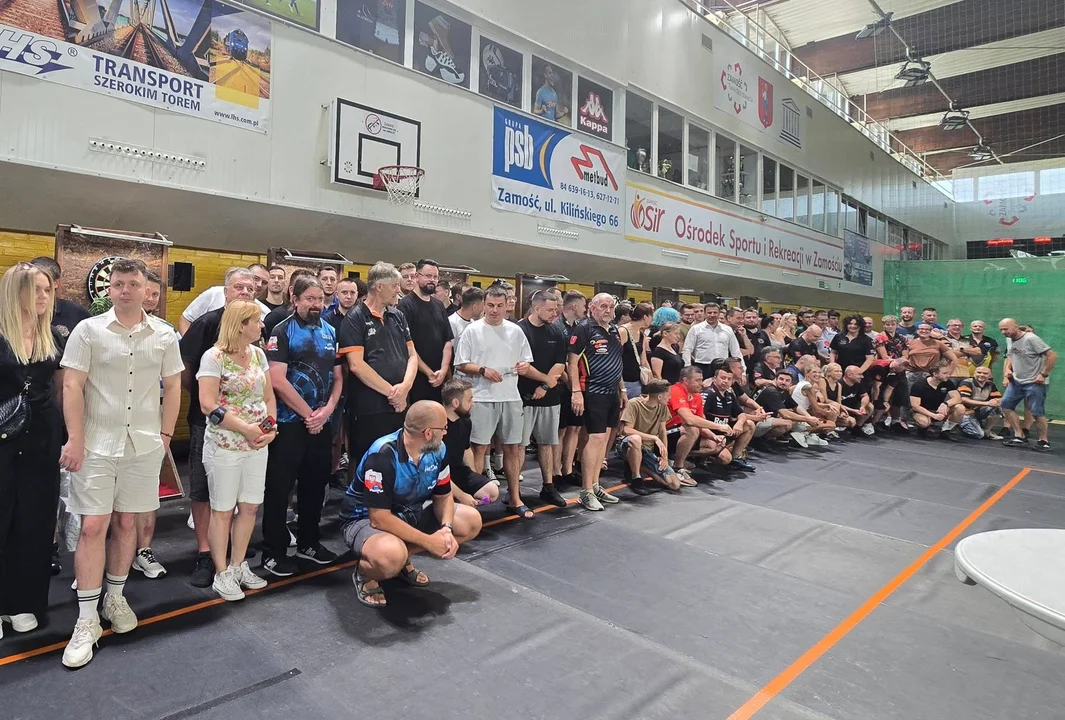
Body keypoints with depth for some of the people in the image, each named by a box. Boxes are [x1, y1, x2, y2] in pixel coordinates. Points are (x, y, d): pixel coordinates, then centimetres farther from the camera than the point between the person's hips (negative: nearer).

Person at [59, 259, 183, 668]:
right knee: (93, 526, -2)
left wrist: (165, 434, 5)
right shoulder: (88, 330, -2)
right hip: (97, 444, -2)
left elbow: (173, 386, 9)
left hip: (144, 444, 2)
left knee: (126, 522, 11)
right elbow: (72, 386, -5)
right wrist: (75, 440, -10)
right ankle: (87, 621, 8)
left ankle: (115, 598, 28)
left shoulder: (164, 335, 4)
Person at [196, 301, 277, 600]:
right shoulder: (214, 357, -11)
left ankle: (238, 566, 26)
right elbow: (208, 405, -17)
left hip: (257, 445, 6)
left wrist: (271, 429, -4)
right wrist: (246, 428, -19)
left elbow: (269, 396, 11)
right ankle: (222, 574, 17)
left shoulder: (258, 354, 8)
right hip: (224, 446, -6)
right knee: (223, 510, 5)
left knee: (250, 507, 11)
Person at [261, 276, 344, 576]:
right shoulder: (282, 331, -6)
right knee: (279, 487, 2)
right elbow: (277, 381, -15)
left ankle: (309, 542, 30)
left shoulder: (330, 332, 9)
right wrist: (308, 414, -13)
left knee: (315, 484, 15)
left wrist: (326, 411, -5)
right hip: (289, 422, -5)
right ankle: (274, 552, 14)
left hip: (322, 423, 6)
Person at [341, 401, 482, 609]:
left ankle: (404, 560, 5)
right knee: (392, 556, -41)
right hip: (365, 519, -7)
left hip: (408, 515, 7)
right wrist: (428, 541, -28)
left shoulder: (437, 450, -9)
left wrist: (446, 529, -20)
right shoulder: (382, 455, -30)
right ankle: (364, 573, -4)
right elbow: (379, 518, -30)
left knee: (471, 521, -5)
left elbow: (443, 496, 0)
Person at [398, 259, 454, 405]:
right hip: (416, 378, -6)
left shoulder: (439, 306, 13)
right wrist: (429, 373, -11)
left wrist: (443, 370, -6)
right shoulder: (406, 304, -7)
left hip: (440, 379, 6)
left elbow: (447, 341, 9)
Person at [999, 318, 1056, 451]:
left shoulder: (1031, 339, -17)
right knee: (1005, 405, 2)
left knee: (1037, 412, -5)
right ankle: (1019, 437, 8)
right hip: (1016, 381, 8)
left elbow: (1052, 356, -17)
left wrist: (1043, 375, -17)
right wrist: (1007, 369, 3)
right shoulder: (1010, 340, 7)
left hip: (1034, 383, -8)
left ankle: (1043, 441, 11)